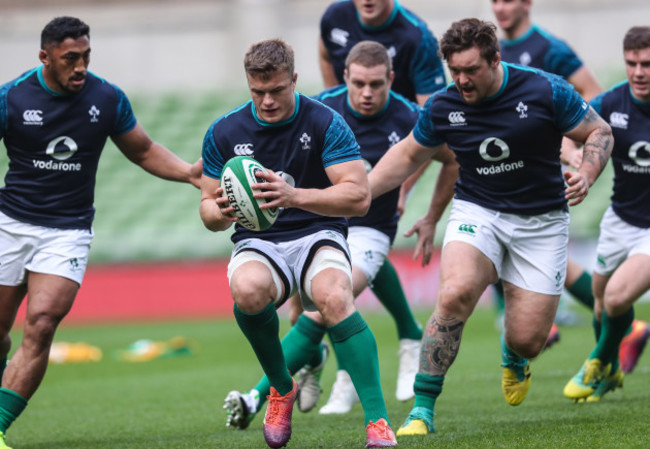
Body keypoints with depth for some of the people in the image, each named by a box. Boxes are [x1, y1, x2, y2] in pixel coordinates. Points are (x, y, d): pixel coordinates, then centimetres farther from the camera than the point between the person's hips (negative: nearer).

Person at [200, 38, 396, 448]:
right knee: (247, 290, -35)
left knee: (334, 298, -36)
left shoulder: (325, 123, -8)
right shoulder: (224, 133, 1)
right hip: (258, 244, 2)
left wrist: (295, 196, -31)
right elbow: (209, 205, 9)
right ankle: (282, 388, -7)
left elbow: (359, 196, -16)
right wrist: (219, 212, -17)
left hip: (318, 236, -2)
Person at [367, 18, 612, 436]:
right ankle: (422, 409, -21)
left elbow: (599, 132, -2)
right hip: (476, 211, 1)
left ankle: (513, 356, 38)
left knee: (527, 339, -5)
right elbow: (408, 154, 14)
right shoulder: (443, 107, -5)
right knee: (455, 294, -30)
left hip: (540, 222, -1)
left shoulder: (546, 91, -14)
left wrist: (587, 175, -21)